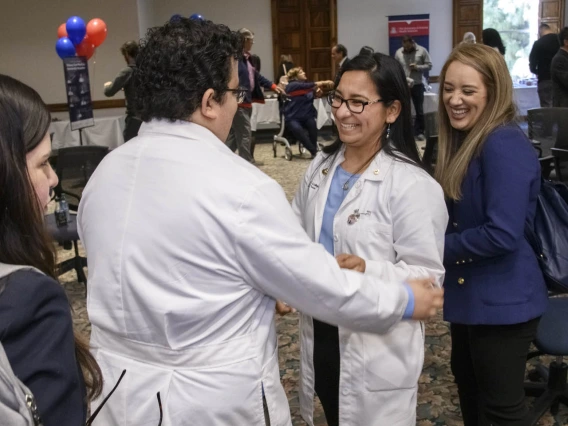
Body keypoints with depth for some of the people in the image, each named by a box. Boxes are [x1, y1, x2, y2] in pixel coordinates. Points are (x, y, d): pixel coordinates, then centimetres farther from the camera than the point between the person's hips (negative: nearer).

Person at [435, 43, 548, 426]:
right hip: (469, 291, 9)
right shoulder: (464, 139, 6)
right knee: (467, 381, 26)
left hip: (501, 299, -9)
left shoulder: (505, 144, -23)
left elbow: (503, 235, -29)